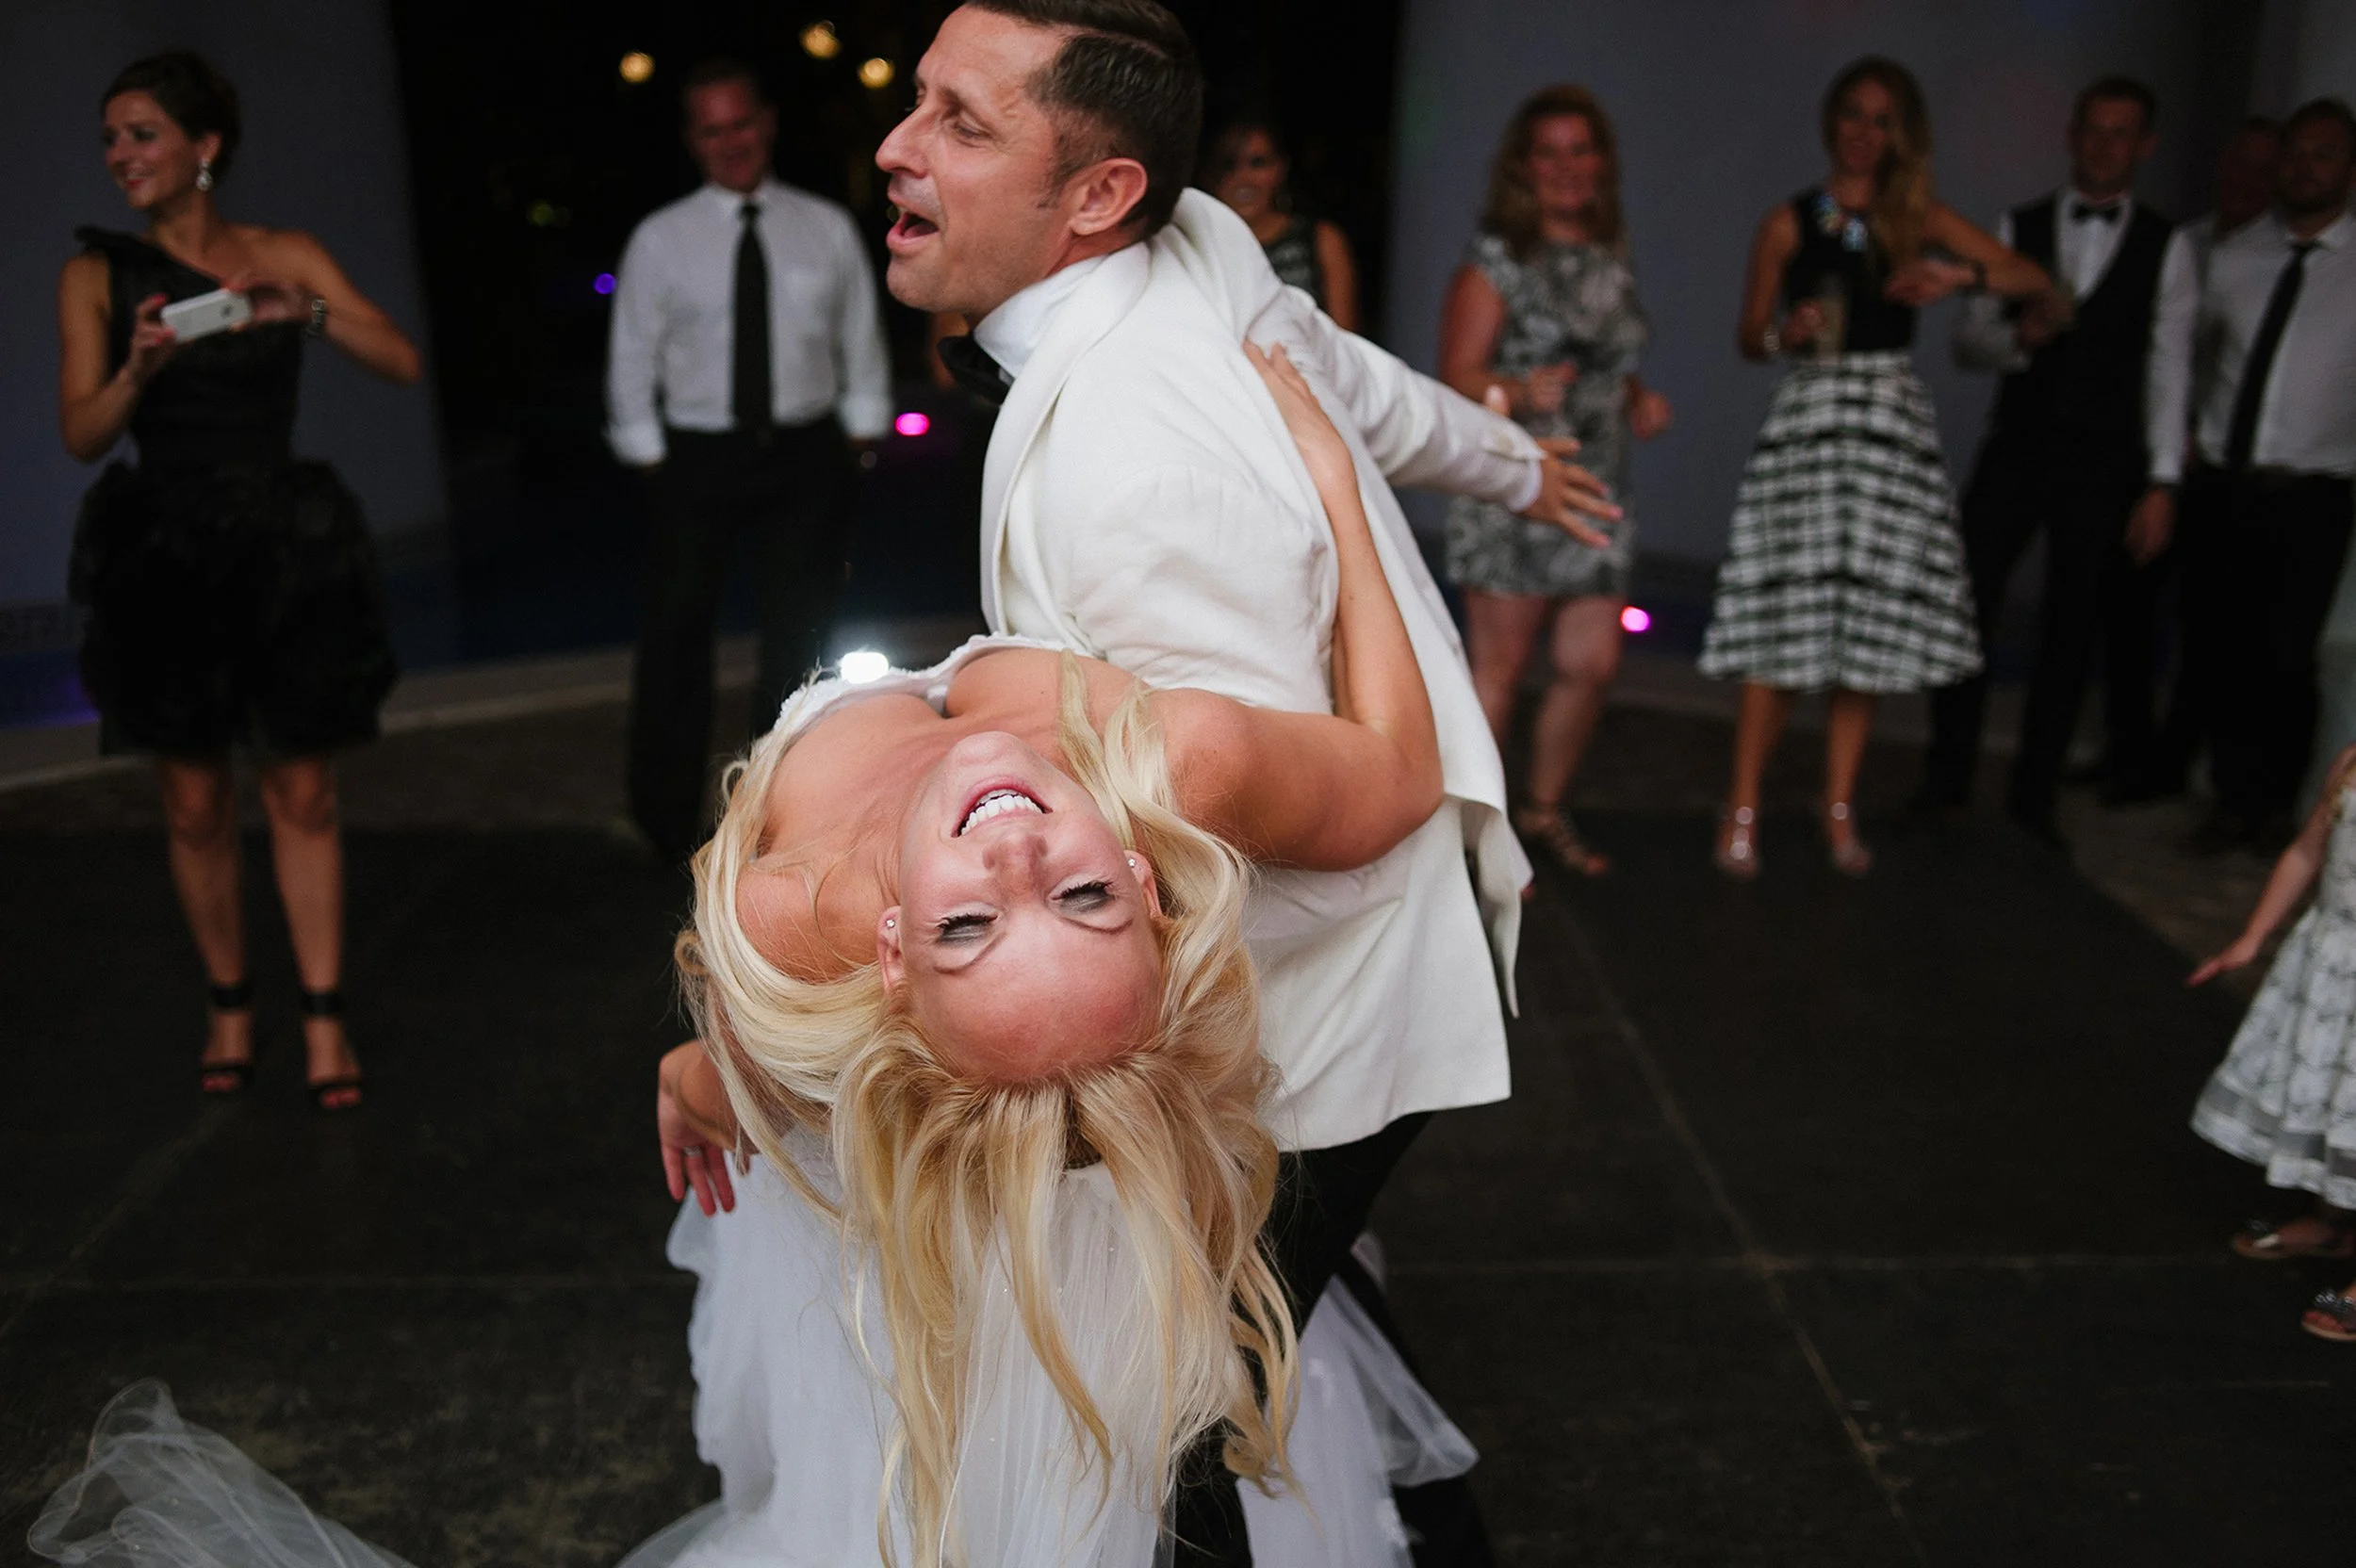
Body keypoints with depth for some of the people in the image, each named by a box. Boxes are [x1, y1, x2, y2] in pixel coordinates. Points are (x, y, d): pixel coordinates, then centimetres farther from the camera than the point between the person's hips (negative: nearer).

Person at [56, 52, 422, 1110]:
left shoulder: (286, 258, 4)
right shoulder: (99, 274, 3)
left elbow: (403, 364, -5)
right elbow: (81, 434, -5)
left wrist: (307, 311, -21)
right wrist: (140, 366, -24)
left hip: (287, 552, 0)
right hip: (164, 558, 0)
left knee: (302, 795, 3)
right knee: (195, 804, 7)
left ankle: (323, 1019, 10)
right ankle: (230, 1008, 22)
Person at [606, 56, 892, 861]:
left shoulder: (828, 229, 4)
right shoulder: (660, 240, 0)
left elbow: (862, 348, 8)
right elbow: (631, 365, 3)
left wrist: (856, 447, 2)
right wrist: (653, 464, -1)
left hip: (806, 455, 1)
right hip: (700, 458, -1)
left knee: (800, 638, 10)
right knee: (675, 636, 3)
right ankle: (667, 818, 19)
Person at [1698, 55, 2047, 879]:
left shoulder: (1921, 218, 10)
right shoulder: (1790, 222, 6)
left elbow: (2032, 277, 6)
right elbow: (1750, 336, 8)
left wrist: (1960, 273, -12)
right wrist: (1785, 332, -14)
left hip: (1893, 423, 2)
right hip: (1809, 417, -2)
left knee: (1870, 622, 3)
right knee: (1785, 623, -8)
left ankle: (1839, 809, 14)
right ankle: (1743, 810, 0)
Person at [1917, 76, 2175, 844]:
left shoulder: (2166, 247, 4)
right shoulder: (2019, 227, 9)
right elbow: (1968, 337, 5)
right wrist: (2022, 334, -17)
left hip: (2105, 461, -1)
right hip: (2017, 443, 1)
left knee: (2072, 629, 4)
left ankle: (2035, 795, 14)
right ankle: (1948, 774, 12)